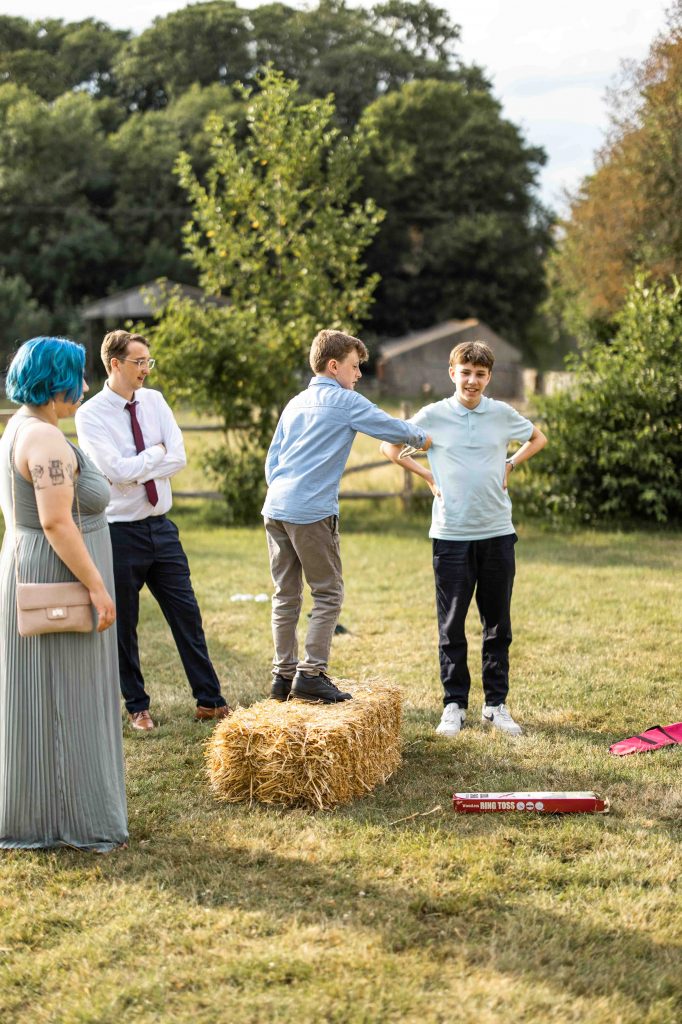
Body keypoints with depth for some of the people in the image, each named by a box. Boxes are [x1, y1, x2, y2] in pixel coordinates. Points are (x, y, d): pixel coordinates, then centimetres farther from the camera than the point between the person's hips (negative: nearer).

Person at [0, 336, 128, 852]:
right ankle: (72, 819, 5)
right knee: (62, 700, -3)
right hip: (59, 578, -10)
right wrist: (97, 586, -22)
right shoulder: (46, 439, -20)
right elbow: (56, 522, -26)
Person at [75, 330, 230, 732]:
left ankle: (210, 701, 17)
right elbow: (118, 470, -23)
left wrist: (137, 467, -15)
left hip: (161, 527, 5)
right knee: (123, 625, 8)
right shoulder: (90, 415, -12)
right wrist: (157, 452, -11)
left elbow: (179, 458, -6)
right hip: (120, 532, -5)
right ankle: (137, 707, 23)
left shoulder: (154, 401, 3)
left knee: (187, 616, 8)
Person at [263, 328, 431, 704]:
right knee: (328, 594, 0)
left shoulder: (295, 403, 20)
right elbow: (393, 429, 2)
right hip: (312, 512, -8)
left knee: (286, 595, 11)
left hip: (275, 508, 8)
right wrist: (424, 437, 19)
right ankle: (311, 674, -4)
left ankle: (284, 674, 14)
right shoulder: (345, 401, -2)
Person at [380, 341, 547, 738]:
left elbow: (538, 439, 21)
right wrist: (428, 476, 0)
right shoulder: (433, 416, -2)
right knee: (452, 625, 3)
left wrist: (510, 465, 6)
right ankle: (455, 704, 14)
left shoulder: (502, 414, 3)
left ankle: (496, 704, 17)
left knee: (498, 623, 8)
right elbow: (391, 447, 9)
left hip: (497, 531, 2)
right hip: (451, 534, -1)